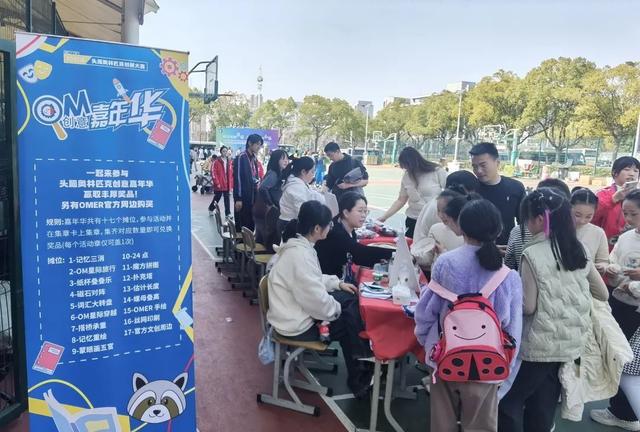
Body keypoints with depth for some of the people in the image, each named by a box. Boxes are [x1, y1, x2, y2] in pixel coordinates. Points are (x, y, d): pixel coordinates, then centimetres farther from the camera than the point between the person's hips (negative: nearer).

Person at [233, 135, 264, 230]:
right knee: (242, 224, -2)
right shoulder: (241, 157, -12)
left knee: (251, 223, 11)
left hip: (252, 196, 8)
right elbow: (237, 178, -16)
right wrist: (238, 198, -18)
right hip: (243, 197, -8)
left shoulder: (254, 159, 13)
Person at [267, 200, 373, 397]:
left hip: (297, 309, 9)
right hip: (297, 323, -9)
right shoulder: (300, 255, -31)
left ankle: (363, 364, 20)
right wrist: (337, 309, -10)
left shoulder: (298, 243, 0)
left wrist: (338, 283, 9)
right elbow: (317, 301, -29)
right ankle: (358, 380, 27)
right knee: (349, 322, 3)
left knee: (351, 300, 10)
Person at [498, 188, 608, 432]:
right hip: (572, 343, 7)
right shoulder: (578, 250, 2)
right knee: (544, 408, 18)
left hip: (540, 345, -6)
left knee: (508, 401, 9)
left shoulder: (532, 254, -17)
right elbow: (603, 294, 11)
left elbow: (528, 307, -15)